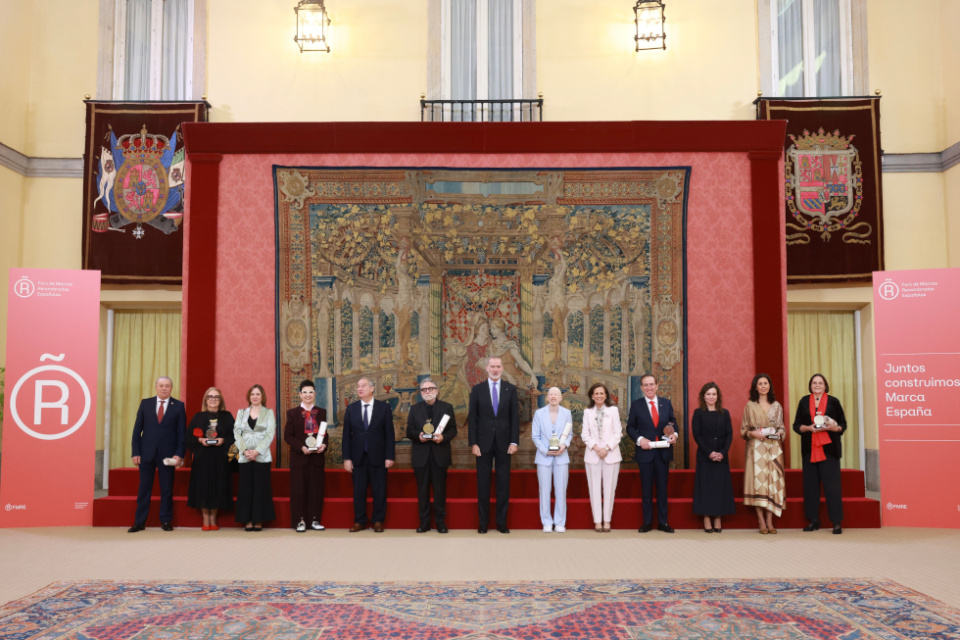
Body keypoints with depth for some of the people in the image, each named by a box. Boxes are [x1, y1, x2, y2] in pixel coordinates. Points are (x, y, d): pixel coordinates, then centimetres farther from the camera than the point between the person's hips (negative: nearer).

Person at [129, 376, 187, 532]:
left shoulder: (178, 406, 2)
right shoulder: (145, 403, 6)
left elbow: (182, 432, 0)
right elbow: (137, 429, 5)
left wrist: (179, 454, -8)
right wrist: (136, 452, -2)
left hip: (168, 455, -1)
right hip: (146, 453, 1)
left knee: (167, 489, 5)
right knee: (144, 488, 6)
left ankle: (166, 521, 15)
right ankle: (139, 522, 14)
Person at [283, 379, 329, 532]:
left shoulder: (322, 412, 10)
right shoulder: (292, 413, 3)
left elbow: (326, 433, 11)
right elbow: (287, 436, -2)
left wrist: (324, 445, -10)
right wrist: (301, 447, -16)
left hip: (317, 457, 2)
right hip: (299, 457, -2)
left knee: (316, 489, 4)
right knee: (298, 489, 0)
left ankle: (314, 520, 13)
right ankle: (300, 521, 9)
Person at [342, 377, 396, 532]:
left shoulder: (384, 407, 1)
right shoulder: (351, 408, 6)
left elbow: (389, 434, -1)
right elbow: (346, 435, 4)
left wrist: (390, 456, -7)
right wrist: (347, 458, -2)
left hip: (378, 456, -1)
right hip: (358, 456, 2)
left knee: (379, 490, 4)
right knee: (358, 490, 5)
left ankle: (378, 521, 15)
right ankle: (359, 521, 16)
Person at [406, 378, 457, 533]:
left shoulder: (447, 407, 7)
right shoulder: (414, 409, 11)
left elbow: (453, 430, 3)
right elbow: (409, 431, 6)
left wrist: (443, 437, -17)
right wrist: (418, 436, -15)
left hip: (440, 454, -1)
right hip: (421, 455, 1)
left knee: (440, 489, 2)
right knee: (422, 490, 4)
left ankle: (440, 522, 10)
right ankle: (424, 522, 12)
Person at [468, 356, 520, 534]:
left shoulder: (511, 389, 5)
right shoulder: (477, 389, 3)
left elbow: (515, 417, 3)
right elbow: (472, 418, 1)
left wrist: (514, 441, -5)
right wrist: (473, 443, -6)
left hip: (504, 442, 1)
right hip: (484, 442, -1)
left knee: (503, 482, 4)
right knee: (483, 483, 4)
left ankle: (502, 522, 13)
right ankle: (483, 522, 12)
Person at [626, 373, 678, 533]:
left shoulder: (666, 403, 6)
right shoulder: (636, 405, 0)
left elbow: (673, 422, 11)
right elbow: (630, 427, 2)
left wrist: (674, 434, -10)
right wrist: (640, 439, -14)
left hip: (663, 452, 2)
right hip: (645, 452, -2)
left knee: (662, 488, 9)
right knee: (646, 489, 6)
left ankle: (663, 522, 18)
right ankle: (647, 522, 15)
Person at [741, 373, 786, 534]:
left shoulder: (777, 406, 11)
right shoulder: (749, 406, 5)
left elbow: (782, 427, 15)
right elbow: (743, 430, 6)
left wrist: (779, 433, -6)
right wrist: (753, 433, -12)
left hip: (773, 447, 2)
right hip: (756, 448, -2)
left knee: (772, 481, -3)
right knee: (758, 480, -8)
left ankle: (769, 521, 1)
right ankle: (761, 522, -4)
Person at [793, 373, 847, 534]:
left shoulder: (833, 401, 5)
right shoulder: (804, 402, 10)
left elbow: (843, 424, 6)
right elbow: (796, 425, 8)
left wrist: (834, 428, -15)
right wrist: (808, 428, -11)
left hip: (829, 449, -2)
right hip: (809, 450, 3)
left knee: (831, 484, -5)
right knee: (810, 484, 4)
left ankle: (837, 522, 0)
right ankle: (813, 520, 12)